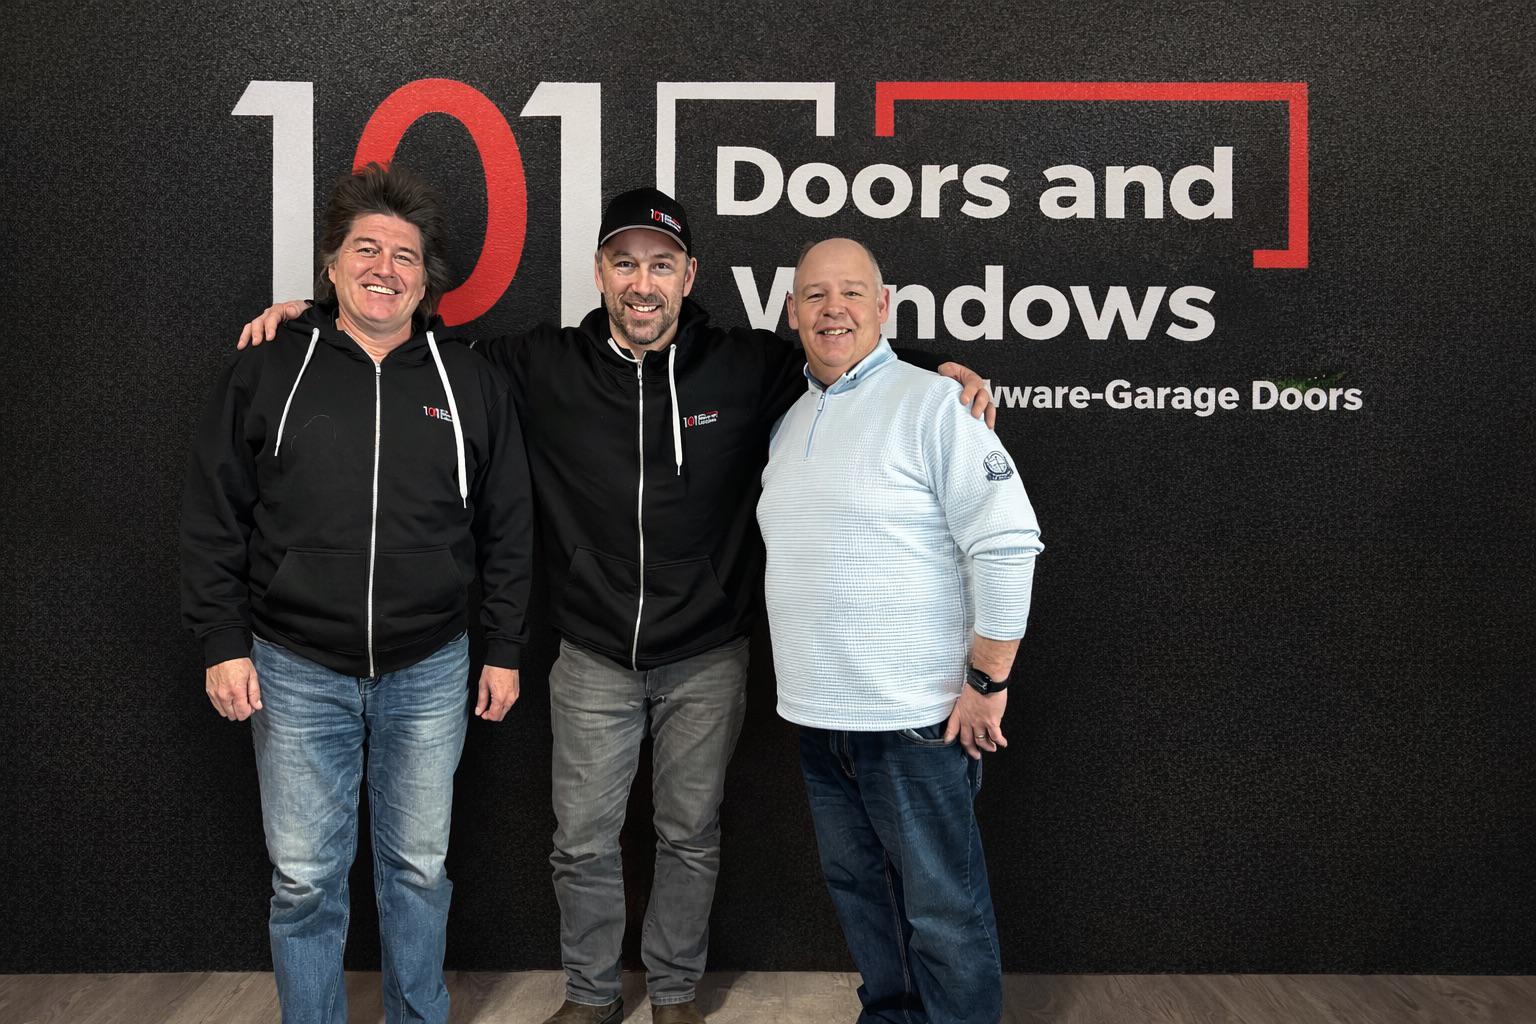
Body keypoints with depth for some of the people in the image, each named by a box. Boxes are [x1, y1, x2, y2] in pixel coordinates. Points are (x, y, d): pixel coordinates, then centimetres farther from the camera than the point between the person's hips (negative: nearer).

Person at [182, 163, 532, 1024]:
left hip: (429, 670, 1)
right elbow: (214, 521, 3)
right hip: (296, 671, 0)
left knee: (419, 866, 13)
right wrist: (224, 642, -2)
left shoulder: (473, 384, 2)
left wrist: (505, 649, 4)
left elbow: (507, 528, 5)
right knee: (304, 879, 8)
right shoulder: (265, 375, 1)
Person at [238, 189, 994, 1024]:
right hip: (593, 659, 1)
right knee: (583, 840, 12)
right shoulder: (544, 367, -5)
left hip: (707, 658, 0)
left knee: (690, 834, 15)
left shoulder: (749, 367, -7)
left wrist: (945, 375, -10)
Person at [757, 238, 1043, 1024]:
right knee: (856, 889, 19)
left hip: (915, 717, -7)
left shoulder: (930, 404, -10)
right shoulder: (789, 421, 13)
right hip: (818, 718, 7)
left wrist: (988, 681, -14)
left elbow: (1008, 544, -14)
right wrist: (801, 680, 16)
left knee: (942, 907, 3)